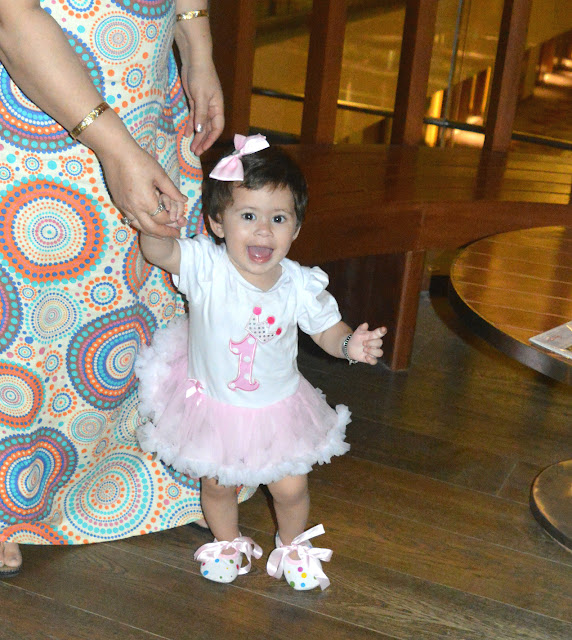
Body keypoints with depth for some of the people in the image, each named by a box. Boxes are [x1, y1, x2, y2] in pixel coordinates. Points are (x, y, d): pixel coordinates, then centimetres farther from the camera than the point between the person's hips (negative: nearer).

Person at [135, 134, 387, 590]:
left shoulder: (300, 286, -20)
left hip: (276, 407, 1)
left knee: (290, 488, 11)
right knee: (217, 484, 19)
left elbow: (326, 329, -5)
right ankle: (228, 544, 51)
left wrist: (351, 343, -27)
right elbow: (157, 251, -39)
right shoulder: (206, 267, -25)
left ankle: (293, 547, 45)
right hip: (211, 405, 0)